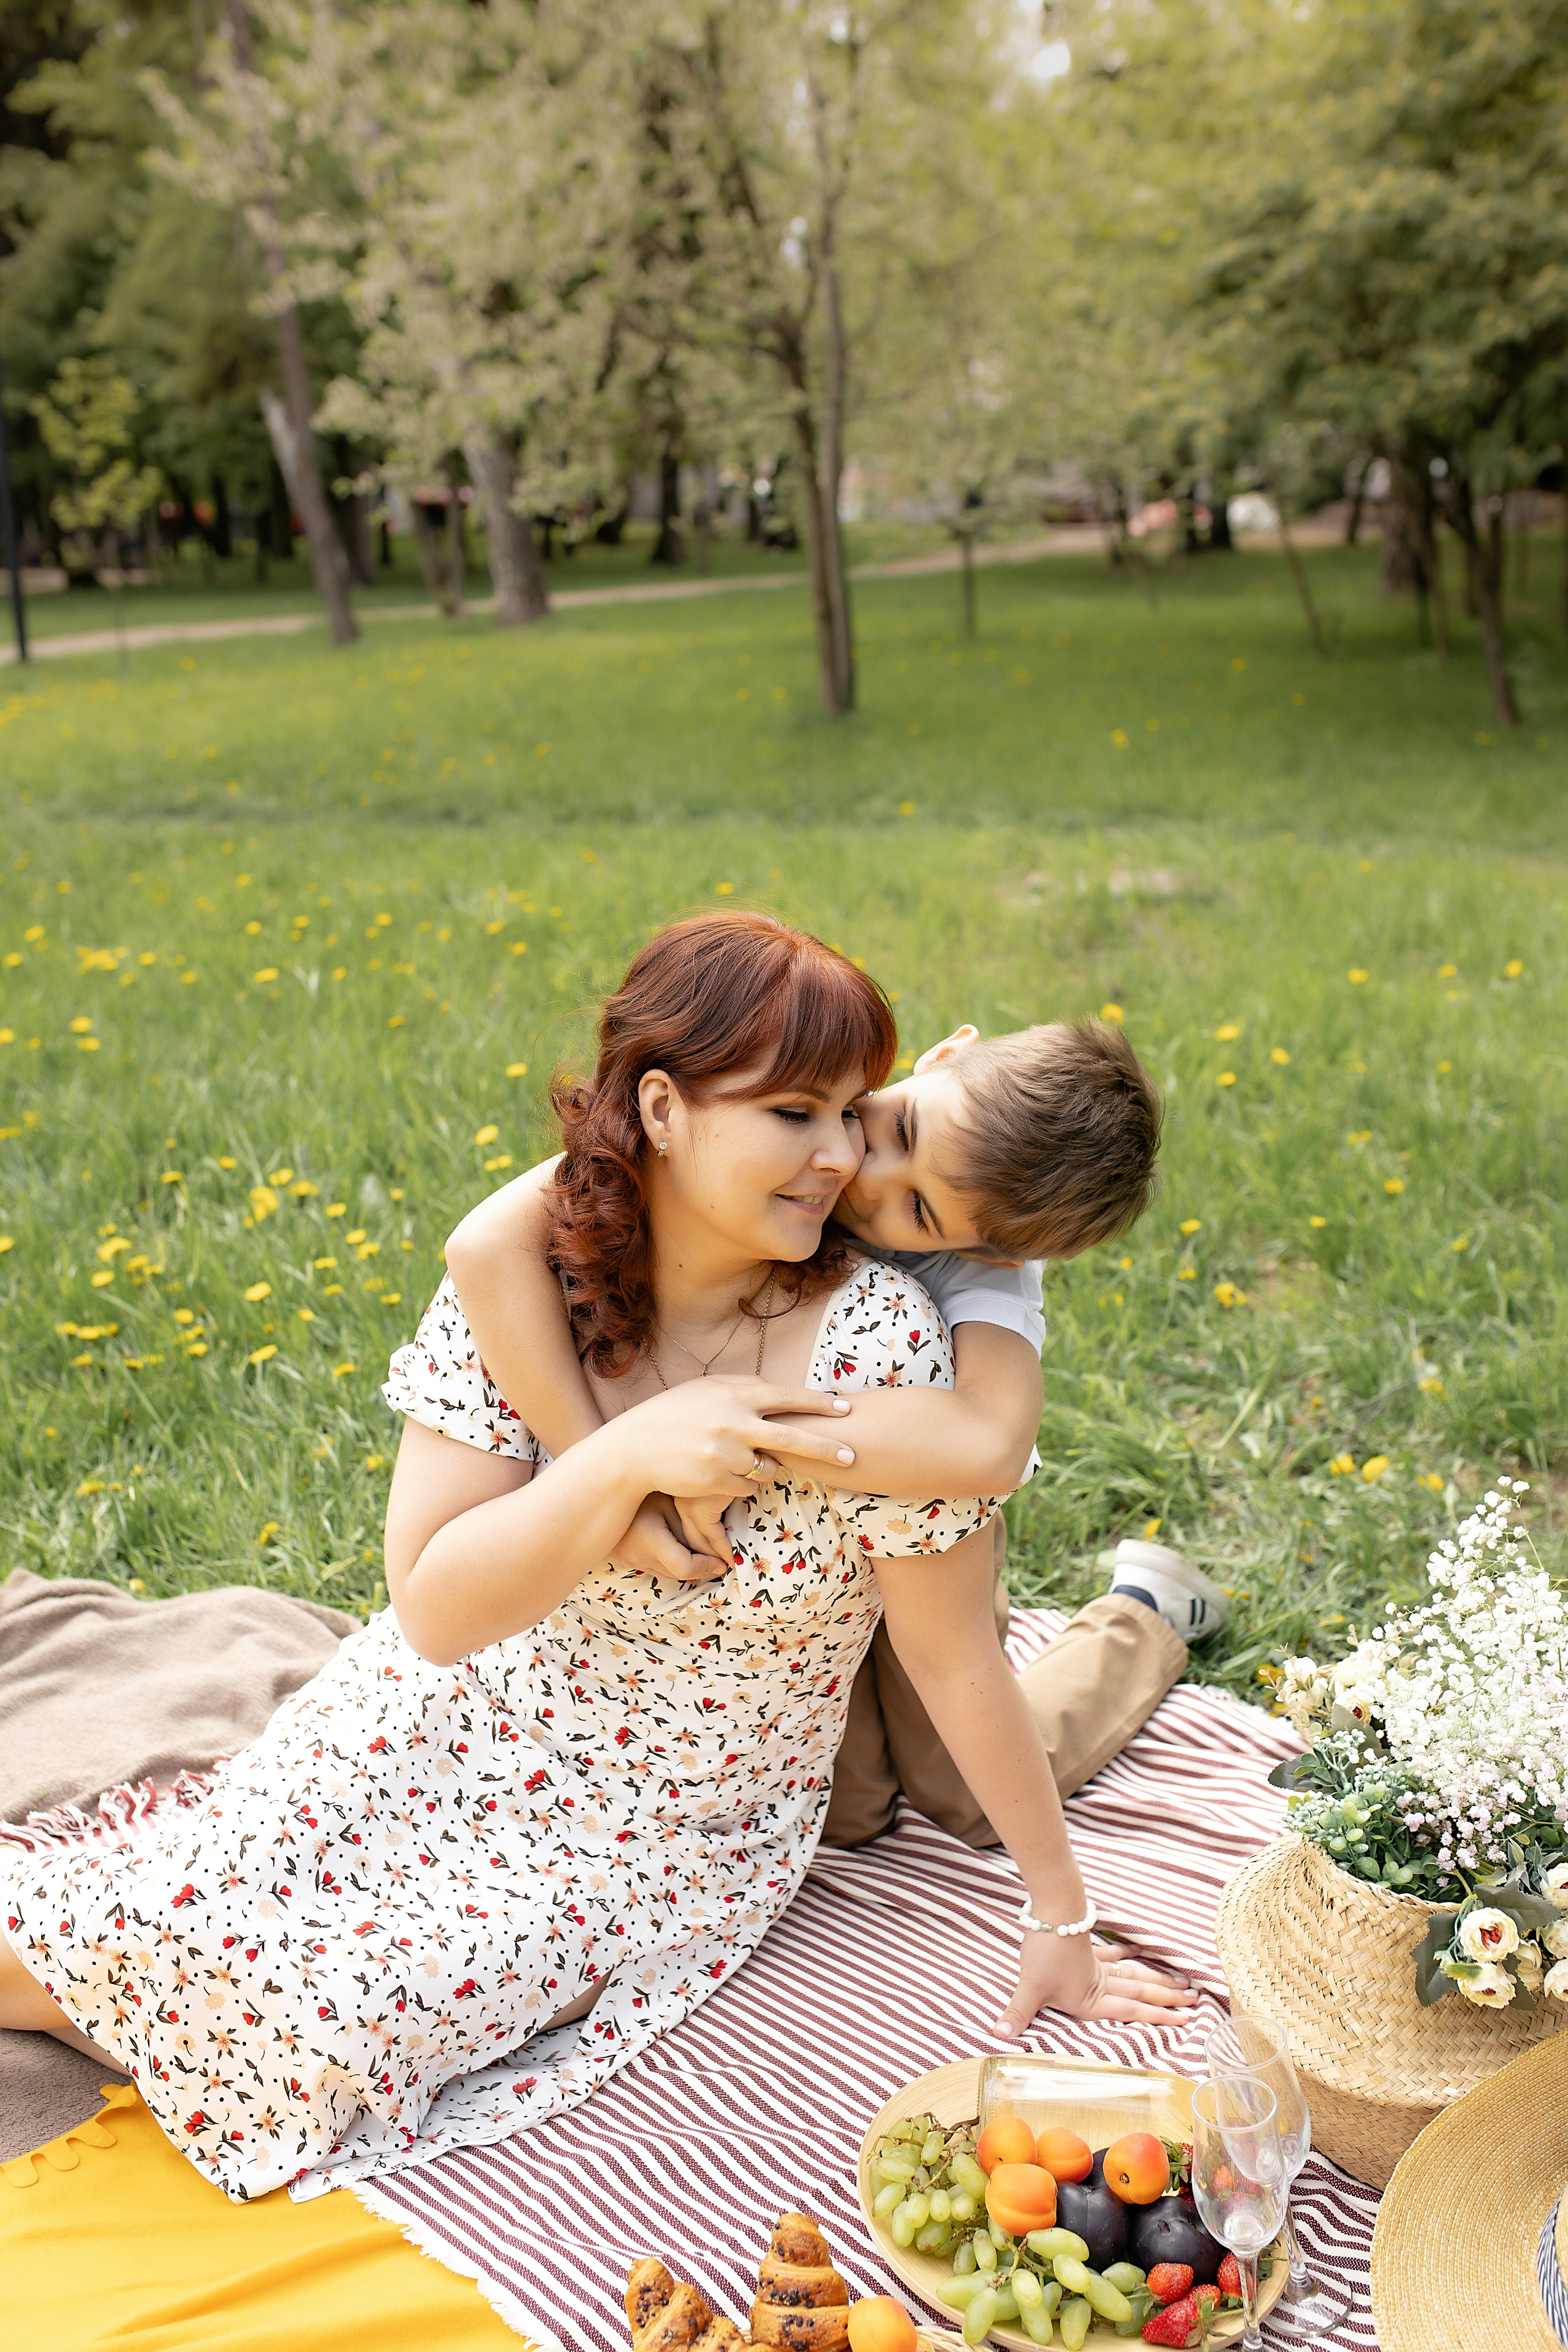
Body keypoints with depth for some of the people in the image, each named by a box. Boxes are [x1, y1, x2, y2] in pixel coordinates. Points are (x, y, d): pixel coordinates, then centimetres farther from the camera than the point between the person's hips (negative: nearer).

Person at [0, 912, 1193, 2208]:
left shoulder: (876, 1345, -24)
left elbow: (960, 1663, -14)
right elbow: (434, 1612, -19)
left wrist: (1063, 1911, -8)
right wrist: (626, 1457, -33)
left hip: (663, 1837, -2)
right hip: (445, 1723, 2)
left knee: (316, 2030, -17)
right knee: (184, 1921, -17)